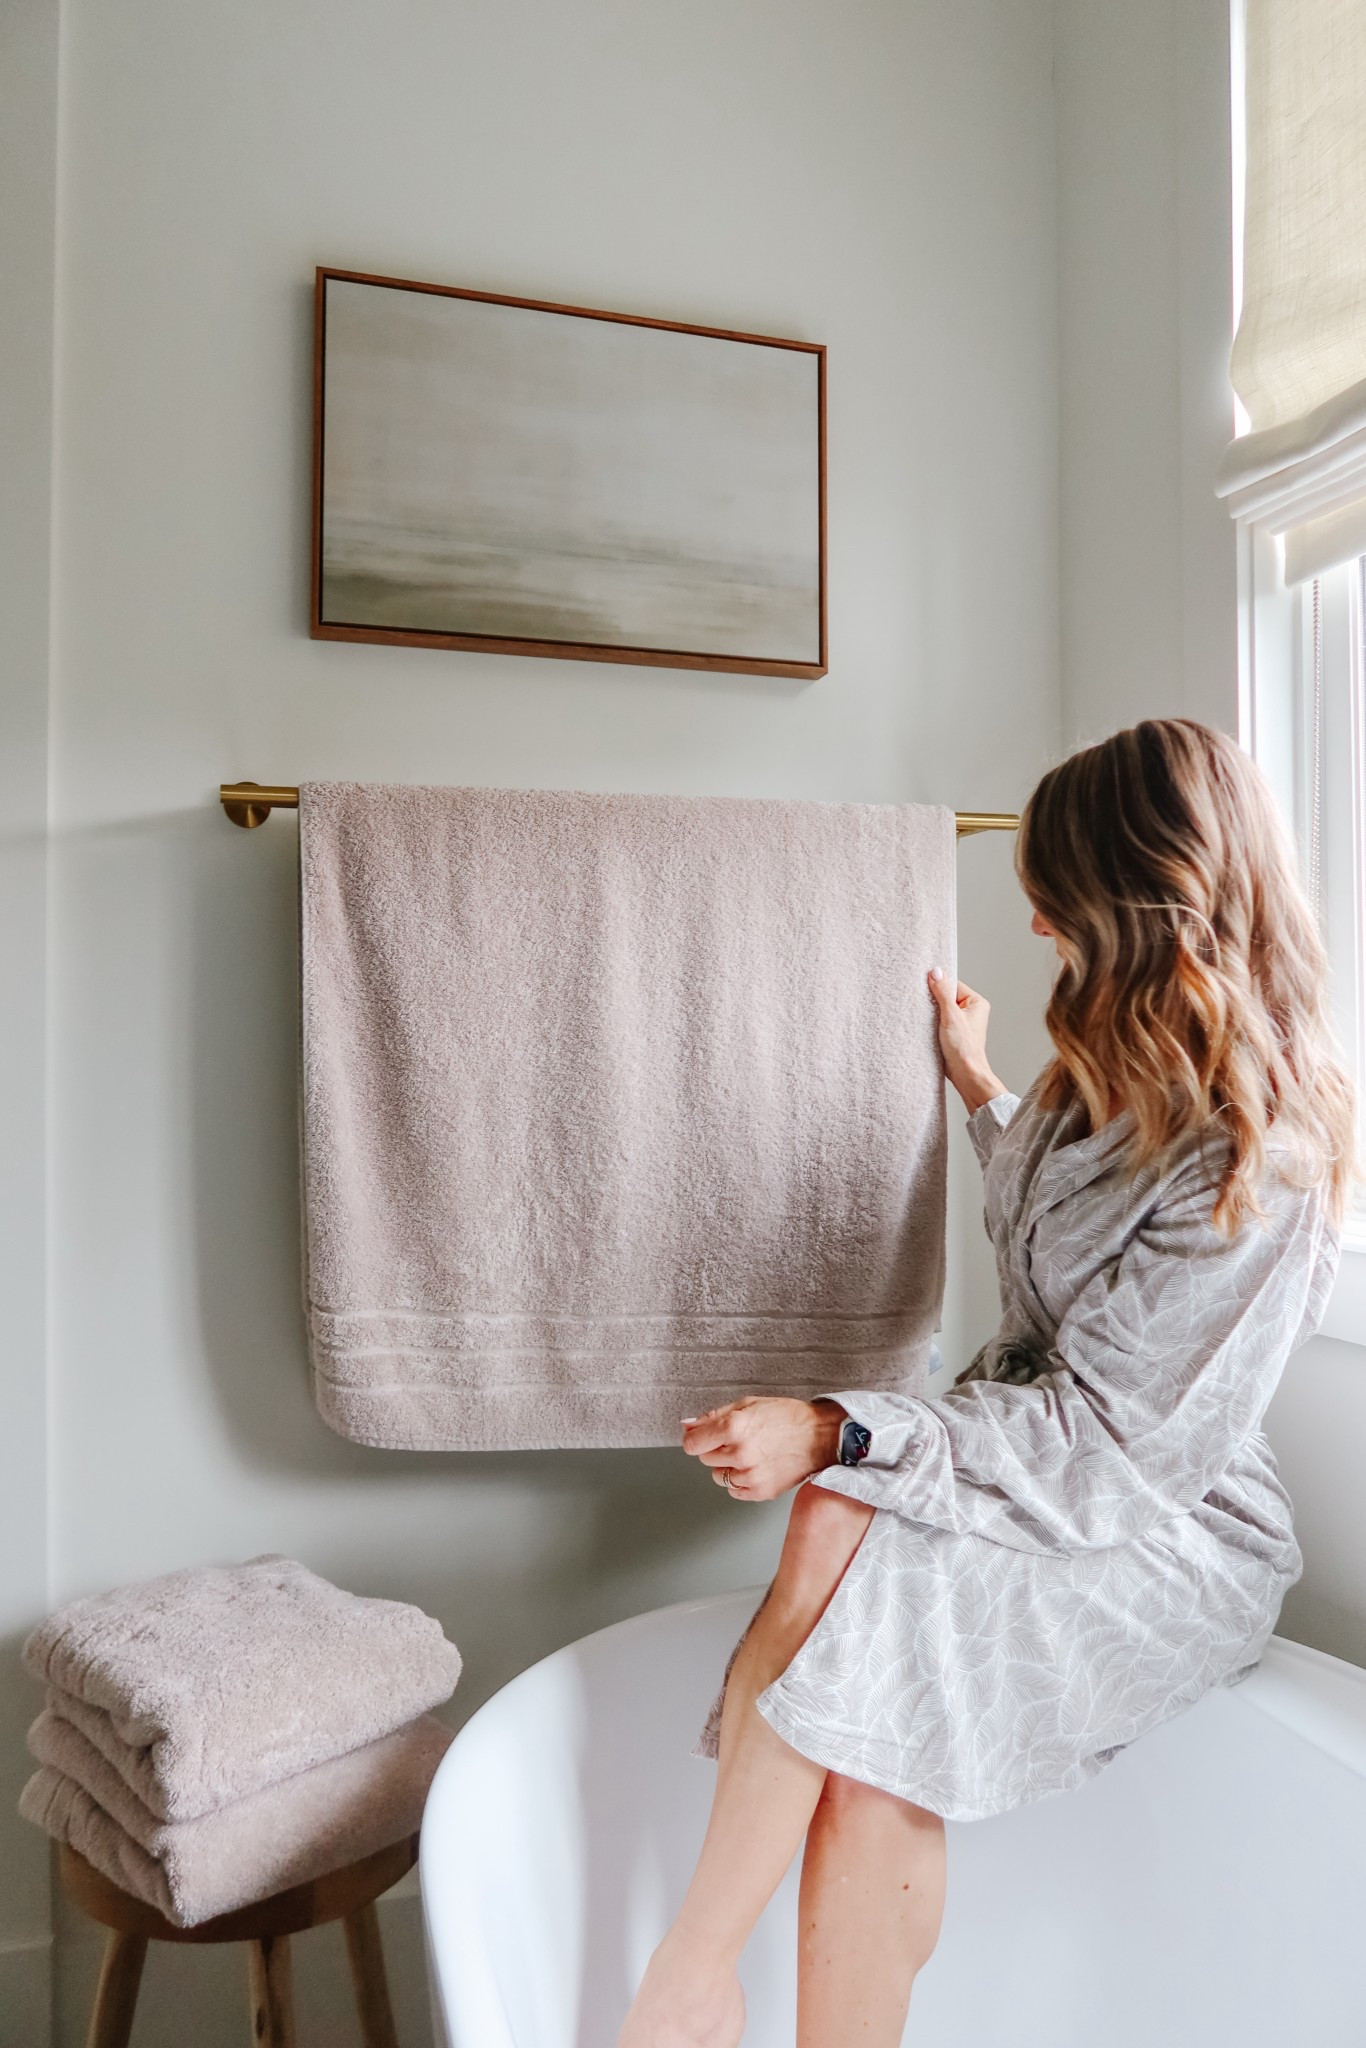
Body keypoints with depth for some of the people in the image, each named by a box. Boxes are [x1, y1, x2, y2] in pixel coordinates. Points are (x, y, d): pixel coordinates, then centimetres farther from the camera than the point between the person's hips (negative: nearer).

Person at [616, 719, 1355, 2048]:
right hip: (1042, 1447, 7)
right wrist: (979, 1089, 31)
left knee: (841, 1525, -32)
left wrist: (839, 1438, -30)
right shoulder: (1123, 1075, 6)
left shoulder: (1255, 1161, -21)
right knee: (870, 1770, -21)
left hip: (1166, 1536, -7)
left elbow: (1113, 1443, -23)